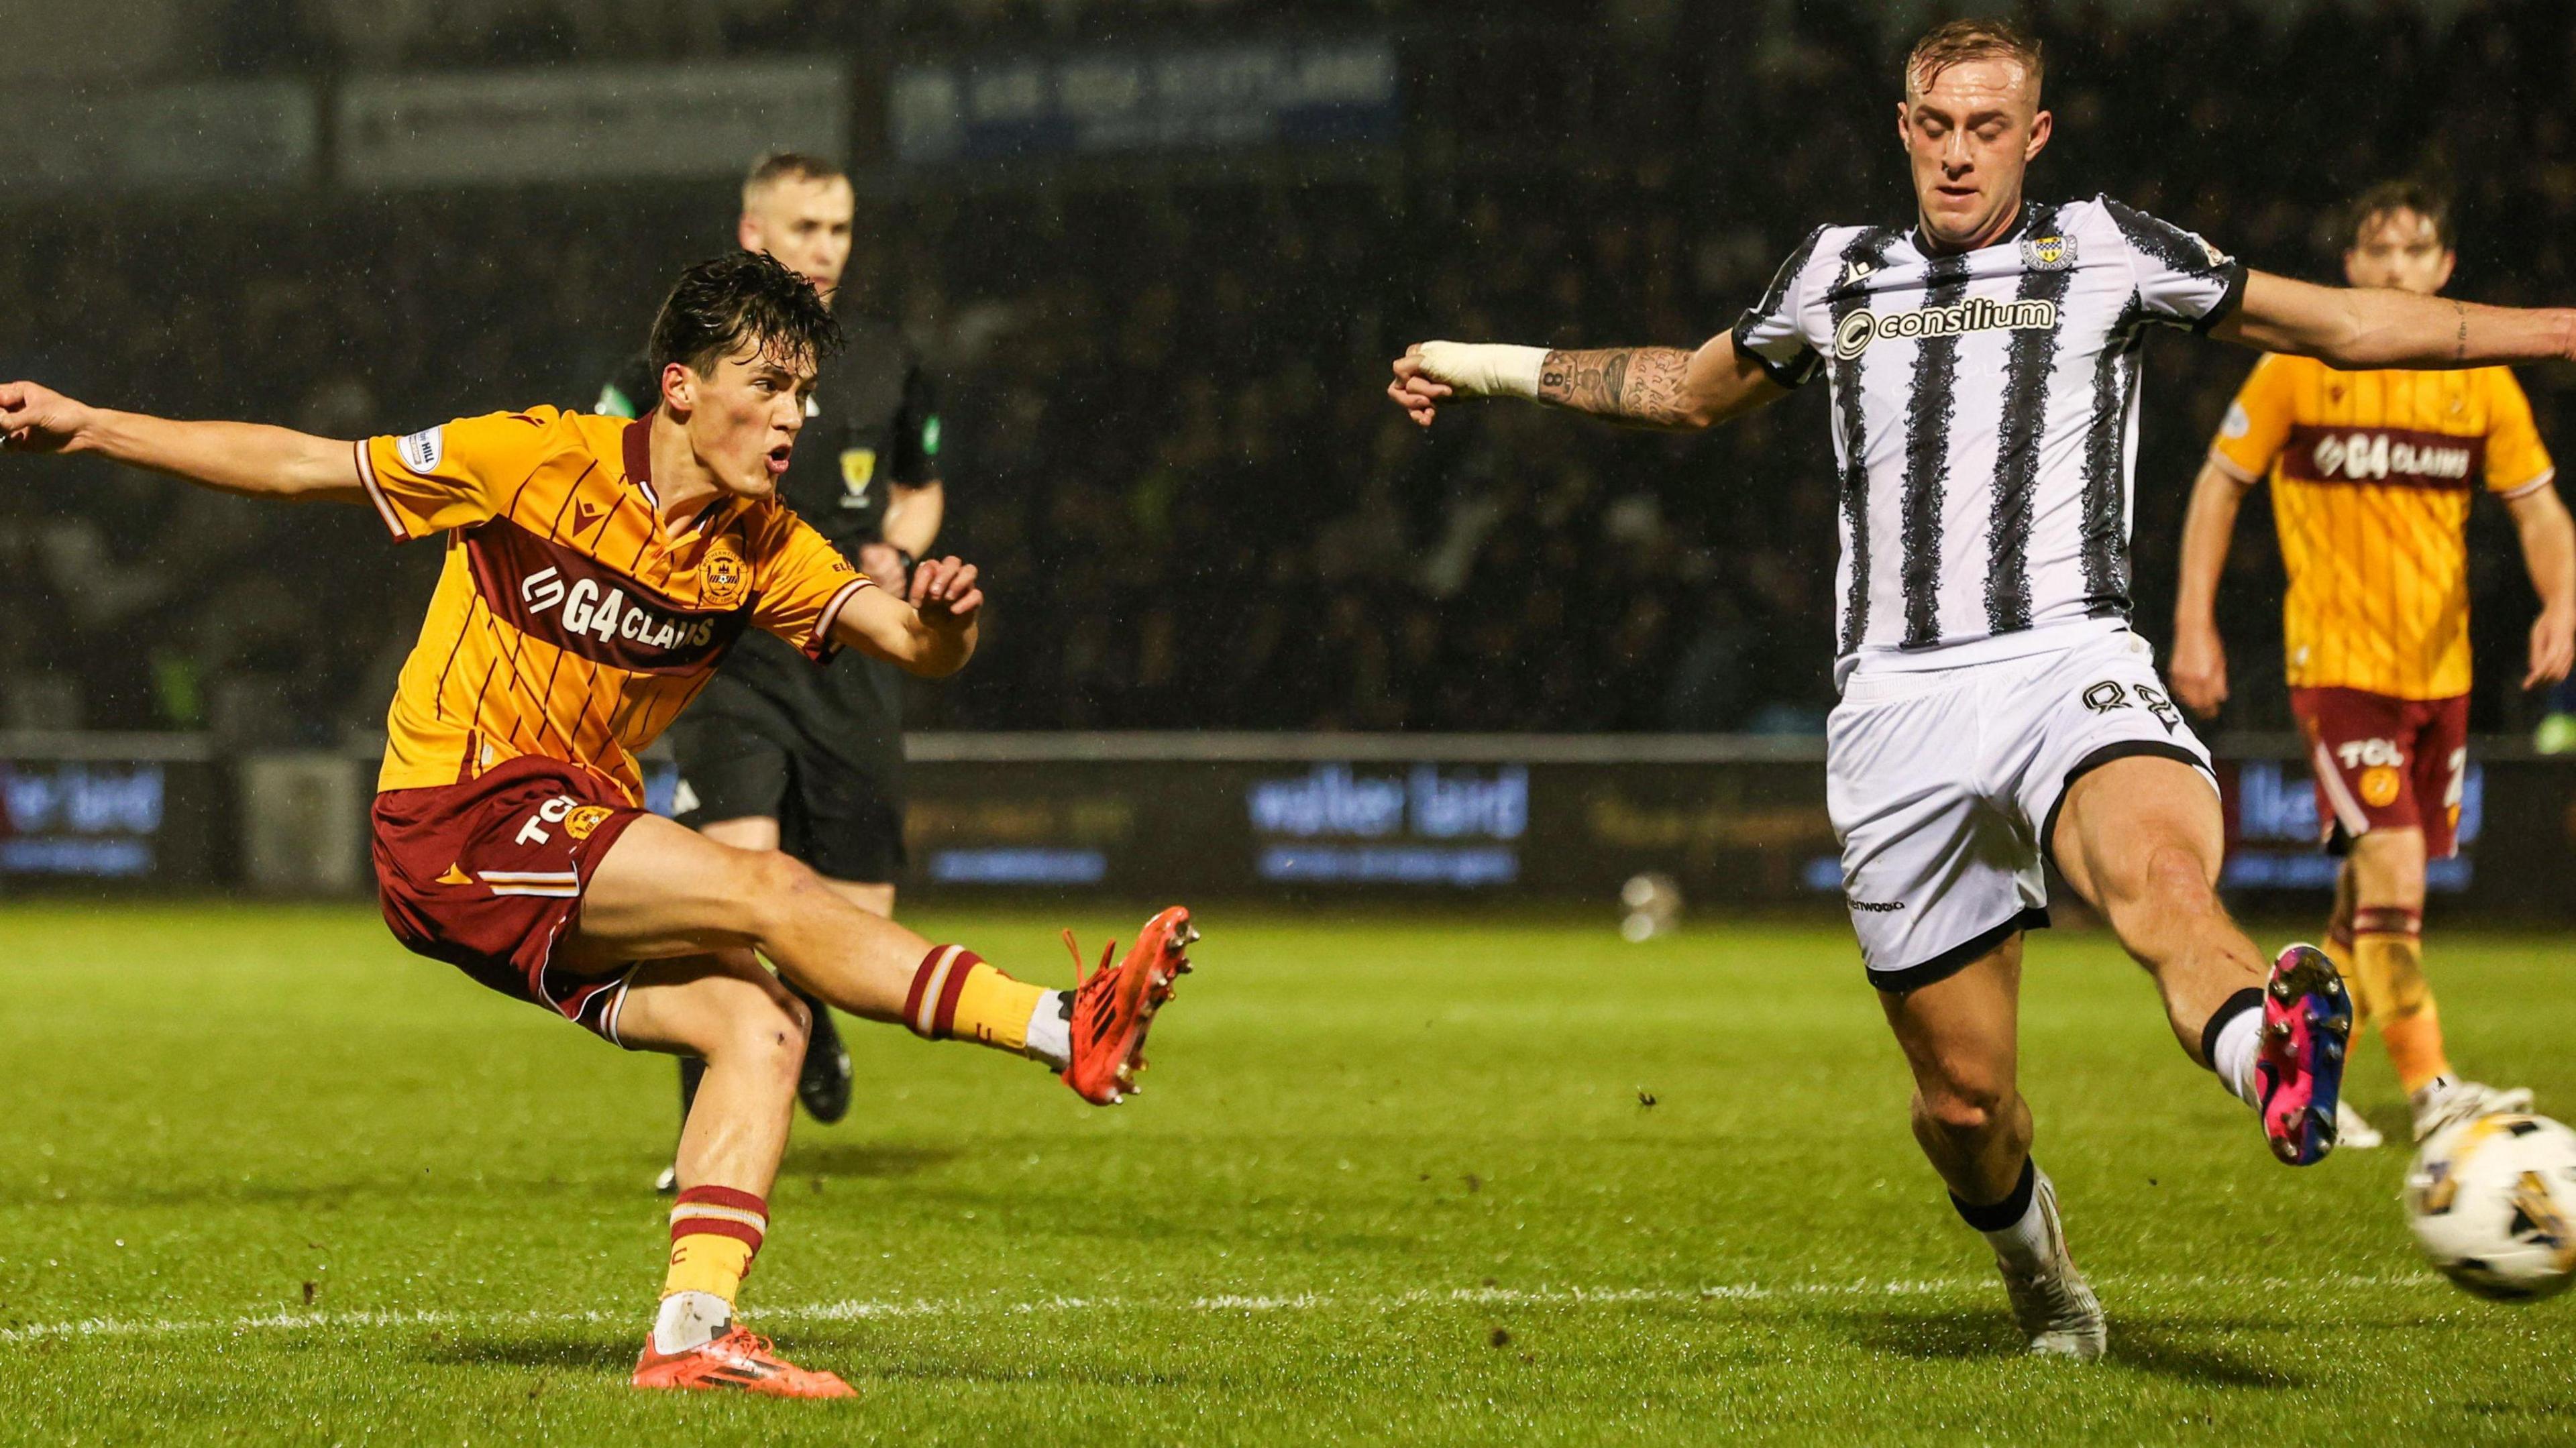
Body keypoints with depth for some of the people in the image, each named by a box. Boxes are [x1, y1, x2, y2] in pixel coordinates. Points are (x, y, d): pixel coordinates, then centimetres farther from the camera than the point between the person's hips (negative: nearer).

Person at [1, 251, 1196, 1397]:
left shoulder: (759, 546, 4)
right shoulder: (542, 460, -10)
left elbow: (914, 644, -4)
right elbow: (304, 466, -3)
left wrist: (942, 620, -29)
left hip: (572, 850, 7)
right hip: (456, 821, -7)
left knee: (759, 1025, -14)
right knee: (770, 891, -22)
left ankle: (693, 1329, -16)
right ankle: (1064, 1030, -26)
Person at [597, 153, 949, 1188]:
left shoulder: (885, 364, 8)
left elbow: (922, 488, 24)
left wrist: (900, 553, 3)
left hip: (853, 669, 3)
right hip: (729, 664, -3)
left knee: (858, 919, 0)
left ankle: (809, 1015, 39)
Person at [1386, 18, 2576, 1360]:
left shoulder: (2102, 249, 12)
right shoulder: (1838, 271, 20)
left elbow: (2344, 322, 16)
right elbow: (1694, 390, 39)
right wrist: (1491, 368, 43)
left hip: (2070, 660, -3)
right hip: (1898, 700, 3)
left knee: (2160, 873, -38)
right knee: (1963, 1097, 3)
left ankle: (2274, 1057, -70)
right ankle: (2024, 1239, 37)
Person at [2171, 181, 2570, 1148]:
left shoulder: (2480, 380, 3)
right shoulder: (2301, 368, -4)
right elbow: (2221, 484, 4)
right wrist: (2193, 625, -1)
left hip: (2440, 665, 4)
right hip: (2338, 659, -4)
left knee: (2378, 884, 10)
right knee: (2392, 863, -18)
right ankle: (2429, 1090, -21)